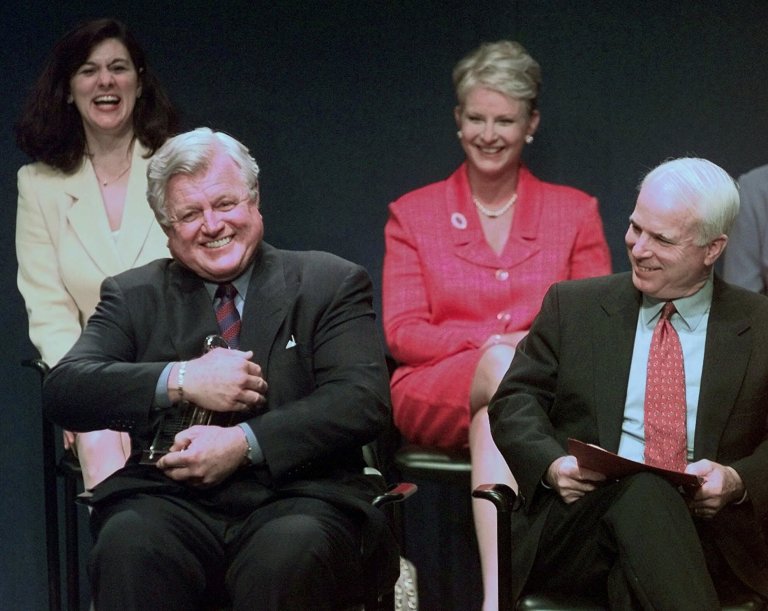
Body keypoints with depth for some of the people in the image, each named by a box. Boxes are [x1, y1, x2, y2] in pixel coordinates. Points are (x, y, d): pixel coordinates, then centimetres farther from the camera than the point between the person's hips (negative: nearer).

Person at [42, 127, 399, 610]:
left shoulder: (330, 284, 12)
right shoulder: (134, 296, 19)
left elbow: (365, 401, -1)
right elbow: (62, 390, 5)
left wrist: (245, 444, -12)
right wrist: (180, 381, -8)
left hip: (298, 496, -1)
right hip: (171, 503, 1)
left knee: (289, 553, -36)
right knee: (128, 547, -33)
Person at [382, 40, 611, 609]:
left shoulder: (576, 211, 17)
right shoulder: (413, 214, 16)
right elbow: (403, 333, 6)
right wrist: (494, 343, -11)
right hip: (436, 397, 0)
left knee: (494, 418, -38)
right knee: (504, 367, -37)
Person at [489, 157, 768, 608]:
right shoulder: (573, 305, 15)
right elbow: (515, 401, 12)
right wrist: (550, 464, -9)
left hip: (707, 536, -2)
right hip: (576, 521, 2)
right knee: (641, 490, -36)